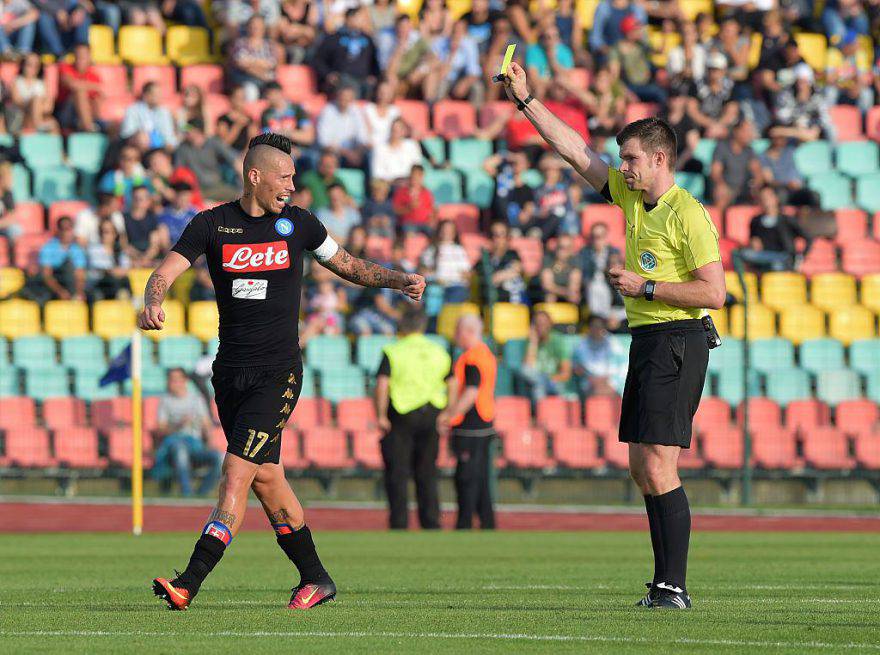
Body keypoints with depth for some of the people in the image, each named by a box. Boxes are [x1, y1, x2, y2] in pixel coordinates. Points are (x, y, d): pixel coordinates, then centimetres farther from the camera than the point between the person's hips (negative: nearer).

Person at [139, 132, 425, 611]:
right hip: (230, 370, 3)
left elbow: (348, 266, 17)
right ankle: (315, 578, 21)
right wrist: (153, 301, -28)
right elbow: (166, 272, -6)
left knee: (237, 473, -14)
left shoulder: (298, 223, 4)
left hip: (278, 373, -3)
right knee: (266, 480, 8)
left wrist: (399, 280, 3)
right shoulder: (212, 224, 3)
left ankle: (189, 584, -19)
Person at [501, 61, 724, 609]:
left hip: (677, 341, -9)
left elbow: (714, 292, -18)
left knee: (658, 467, -14)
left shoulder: (687, 214, -13)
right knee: (643, 469, 9)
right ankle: (667, 582, 13)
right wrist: (527, 100, 16)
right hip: (647, 339, 9)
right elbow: (577, 151, 19)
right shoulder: (631, 196, 12)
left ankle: (674, 587, -14)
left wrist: (645, 286, -15)